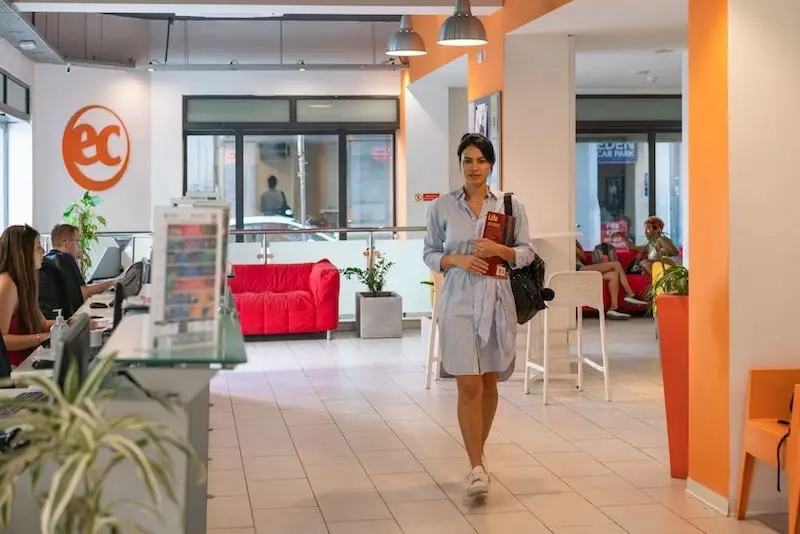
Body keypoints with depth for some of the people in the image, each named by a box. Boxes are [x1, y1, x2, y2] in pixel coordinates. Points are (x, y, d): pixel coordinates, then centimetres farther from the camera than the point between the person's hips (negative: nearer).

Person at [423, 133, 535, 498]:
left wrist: (499, 250, -14)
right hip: (459, 303, -2)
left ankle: (477, 454, 31)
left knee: (489, 384, 12)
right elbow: (429, 254, 7)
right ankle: (476, 468, -5)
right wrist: (456, 259, -12)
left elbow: (526, 253, 5)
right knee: (469, 386, -8)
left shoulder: (511, 206, 3)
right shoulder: (442, 207, 1)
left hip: (497, 301, 2)